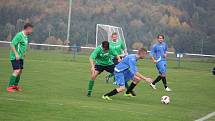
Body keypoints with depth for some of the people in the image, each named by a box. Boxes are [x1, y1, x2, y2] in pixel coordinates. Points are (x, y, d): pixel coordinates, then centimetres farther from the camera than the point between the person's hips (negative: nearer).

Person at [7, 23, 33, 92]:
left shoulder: (26, 36, 11)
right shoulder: (19, 35, -18)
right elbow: (12, 45, -21)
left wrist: (23, 53, 19)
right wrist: (16, 54, -24)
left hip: (20, 57, 9)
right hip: (15, 57, -9)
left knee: (20, 71, 16)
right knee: (16, 71, -17)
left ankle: (15, 85, 31)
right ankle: (10, 87, -15)